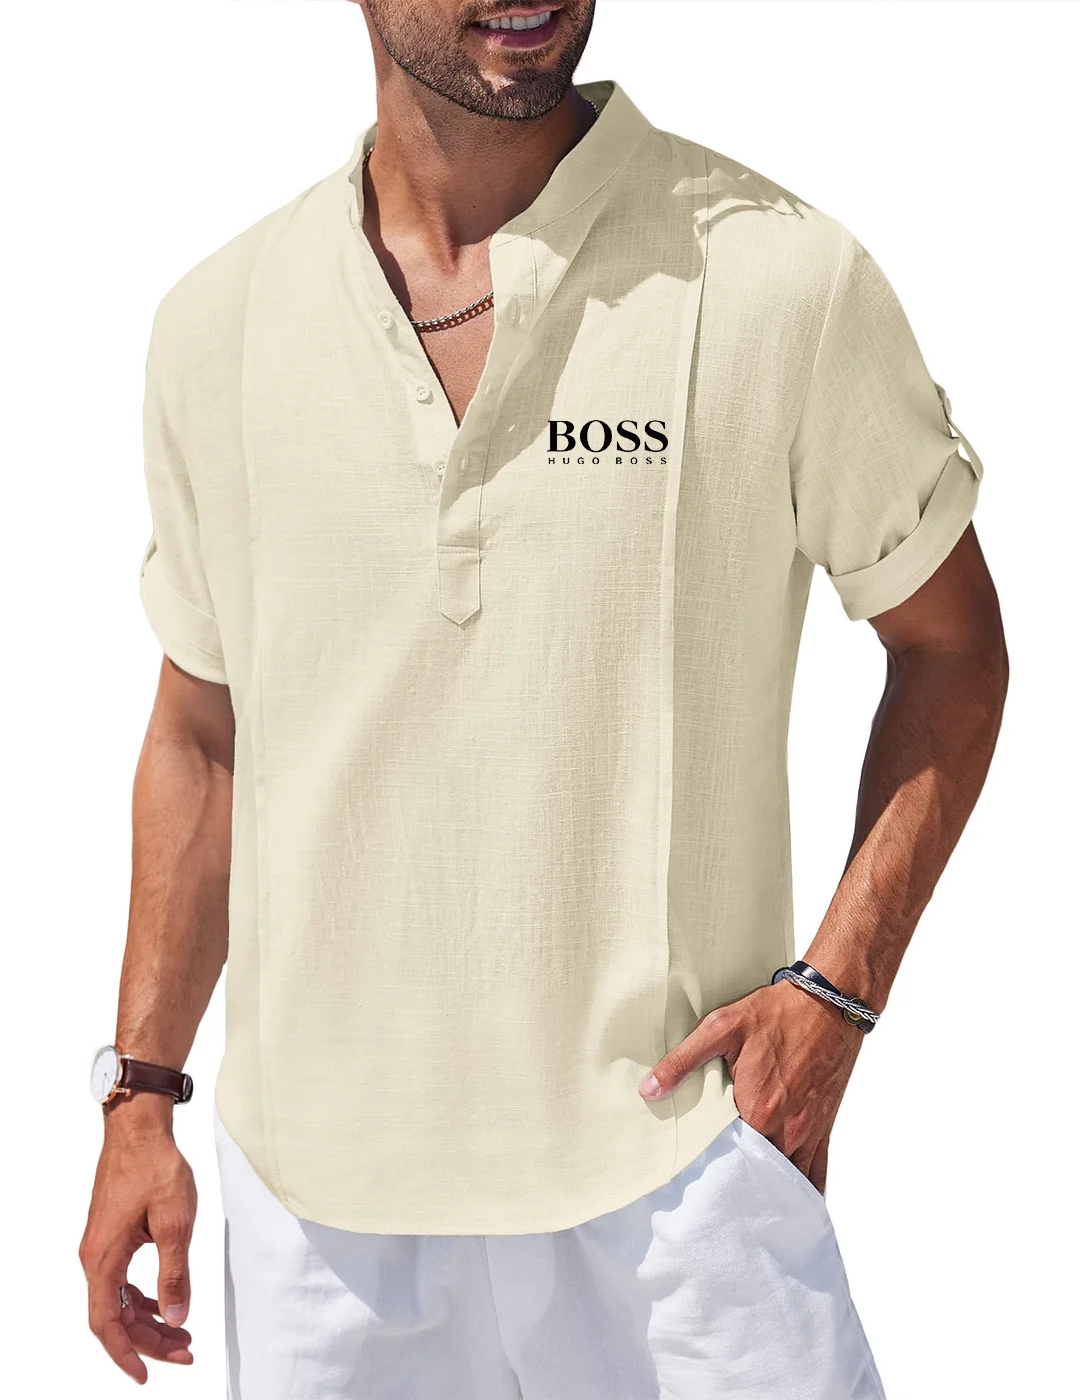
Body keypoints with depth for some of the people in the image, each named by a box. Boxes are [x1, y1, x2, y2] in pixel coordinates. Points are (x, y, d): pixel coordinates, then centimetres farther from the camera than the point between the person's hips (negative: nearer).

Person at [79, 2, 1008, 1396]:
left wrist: (834, 992, -9)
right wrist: (140, 1094, 9)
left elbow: (951, 643, 2)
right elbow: (202, 732, 10)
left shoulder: (781, 279, -9)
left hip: (671, 1145, -2)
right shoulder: (218, 322, 1)